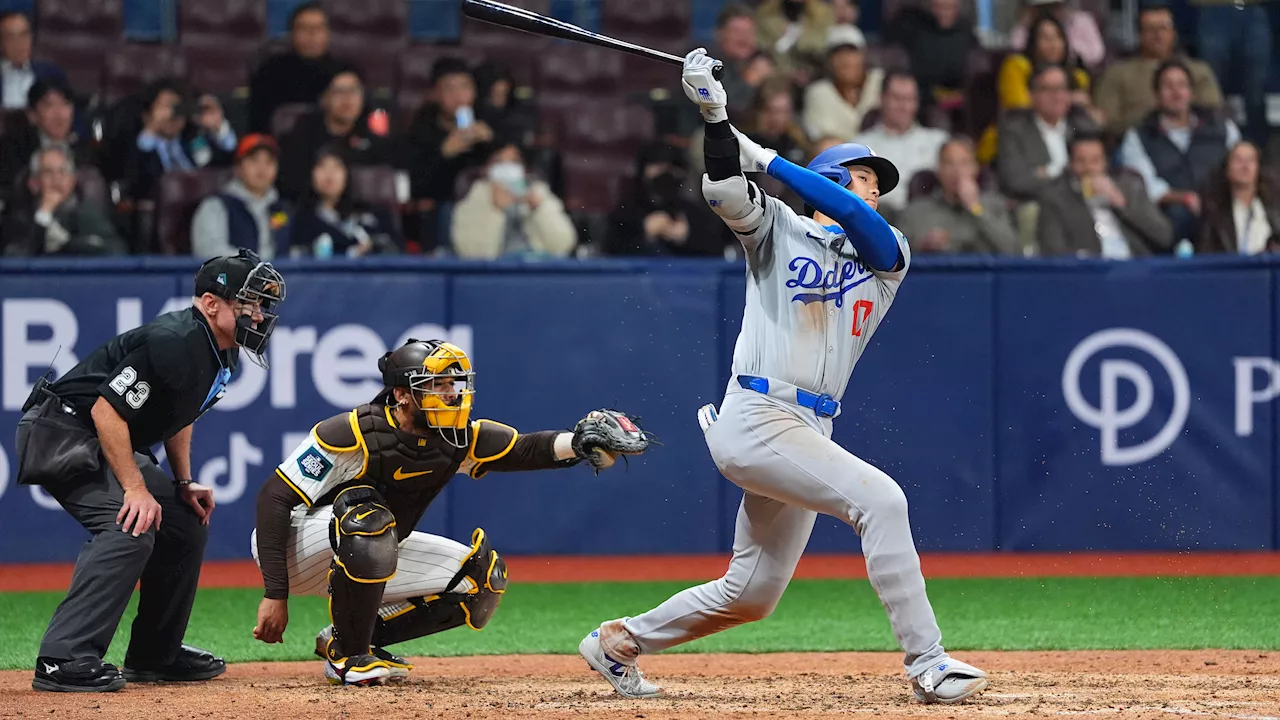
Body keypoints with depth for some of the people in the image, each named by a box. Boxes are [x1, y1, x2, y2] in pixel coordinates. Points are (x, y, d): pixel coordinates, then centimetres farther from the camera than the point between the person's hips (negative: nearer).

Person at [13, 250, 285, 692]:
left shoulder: (222, 355, 6)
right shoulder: (172, 342, -26)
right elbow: (106, 410, -29)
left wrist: (183, 484, 14)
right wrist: (135, 487, -28)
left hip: (106, 444, 11)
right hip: (62, 434, -11)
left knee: (187, 523, 13)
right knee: (131, 527, -26)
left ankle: (156, 655, 23)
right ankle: (64, 659, -30)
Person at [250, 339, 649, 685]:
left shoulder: (459, 439, -9)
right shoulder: (353, 435, -28)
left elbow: (526, 450, -16)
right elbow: (274, 498, -27)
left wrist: (579, 442, -39)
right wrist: (275, 594, -31)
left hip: (373, 563, 7)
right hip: (296, 549, -7)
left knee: (482, 578, 0)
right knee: (369, 518, -38)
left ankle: (353, 638, 5)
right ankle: (348, 653, -20)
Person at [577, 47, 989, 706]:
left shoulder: (888, 257, 14)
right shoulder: (778, 228, 7)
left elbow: (863, 225, -8)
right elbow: (726, 192, -12)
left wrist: (767, 159, -11)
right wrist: (715, 115, -26)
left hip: (810, 430, 7)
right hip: (756, 421, -7)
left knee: (751, 594, 11)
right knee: (879, 499, -23)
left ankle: (619, 641, 31)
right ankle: (926, 664, -22)